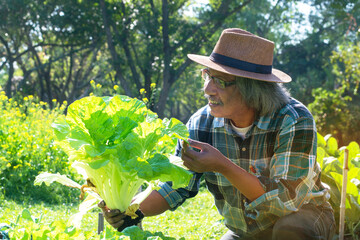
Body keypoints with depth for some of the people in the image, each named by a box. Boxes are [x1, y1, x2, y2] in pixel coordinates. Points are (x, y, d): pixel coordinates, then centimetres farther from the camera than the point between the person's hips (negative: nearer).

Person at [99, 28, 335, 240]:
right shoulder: (202, 124, -14)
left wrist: (223, 166, -42)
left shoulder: (294, 120, -28)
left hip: (302, 215, -4)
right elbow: (177, 184, -5)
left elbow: (287, 200, -32)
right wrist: (136, 209, -25)